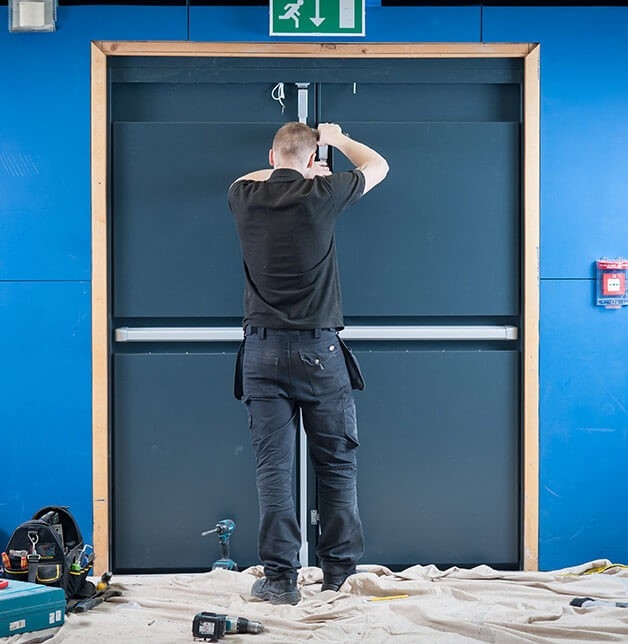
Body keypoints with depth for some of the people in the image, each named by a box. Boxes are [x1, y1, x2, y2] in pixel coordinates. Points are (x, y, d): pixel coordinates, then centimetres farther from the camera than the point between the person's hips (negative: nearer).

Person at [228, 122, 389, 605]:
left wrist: (294, 171, 42)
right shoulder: (321, 195, -4)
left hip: (263, 351, 2)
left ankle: (280, 579, 2)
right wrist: (338, 139, 31)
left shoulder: (245, 198, 3)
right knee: (337, 465, 7)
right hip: (319, 351, -2)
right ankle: (340, 575, 10)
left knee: (273, 467, 2)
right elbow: (379, 166, 14)